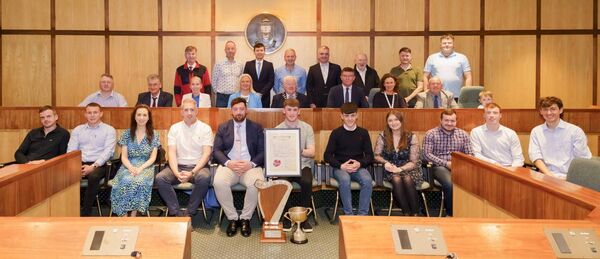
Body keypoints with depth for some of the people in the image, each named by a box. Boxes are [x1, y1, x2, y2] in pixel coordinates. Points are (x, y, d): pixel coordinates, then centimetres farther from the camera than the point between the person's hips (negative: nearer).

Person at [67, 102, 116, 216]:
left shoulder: (109, 130, 6)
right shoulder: (77, 130, 18)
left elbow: (108, 151, -5)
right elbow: (71, 150, 10)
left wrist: (93, 166, -17)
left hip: (99, 165, -3)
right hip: (79, 164, 3)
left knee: (93, 177, -36)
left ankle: (85, 213, -21)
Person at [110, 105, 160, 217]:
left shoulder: (154, 135, 5)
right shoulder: (127, 133, 8)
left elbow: (152, 158, 0)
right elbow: (124, 157, 3)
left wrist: (140, 168, -17)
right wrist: (131, 168, -16)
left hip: (146, 167, -1)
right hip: (128, 166, 1)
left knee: (139, 182, -35)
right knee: (125, 181, -33)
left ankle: (133, 216, -23)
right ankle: (124, 217, -23)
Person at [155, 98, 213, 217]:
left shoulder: (205, 128, 3)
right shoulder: (174, 128, 9)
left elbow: (207, 154, -7)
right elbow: (172, 153, 0)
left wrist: (192, 173, -20)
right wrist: (176, 173, -18)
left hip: (198, 167, -2)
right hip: (178, 166, 2)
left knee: (204, 178, -34)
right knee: (160, 178, -25)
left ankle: (189, 213, -17)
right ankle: (176, 212, -14)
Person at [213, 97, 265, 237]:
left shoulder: (256, 127, 12)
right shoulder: (223, 127, 15)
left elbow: (262, 151, 5)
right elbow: (216, 151, 6)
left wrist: (251, 164, -14)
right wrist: (228, 163, -14)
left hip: (250, 166, 0)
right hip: (228, 165, 1)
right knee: (219, 182, -32)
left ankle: (245, 218, -11)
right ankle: (232, 218, -11)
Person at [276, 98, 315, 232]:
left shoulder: (307, 128, 5)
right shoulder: (277, 129, 6)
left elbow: (312, 152, -4)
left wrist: (300, 151, -24)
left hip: (303, 165, 0)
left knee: (307, 182, -32)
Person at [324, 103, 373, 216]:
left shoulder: (363, 132, 8)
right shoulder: (336, 133, 3)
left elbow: (370, 155, 8)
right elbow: (327, 155, 0)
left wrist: (360, 164, -13)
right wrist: (341, 166, -15)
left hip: (358, 167, 2)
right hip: (340, 168, -1)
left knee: (367, 180, -30)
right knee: (345, 179, -35)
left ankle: (363, 214, -20)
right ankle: (348, 214, -24)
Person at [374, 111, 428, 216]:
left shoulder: (411, 137, -1)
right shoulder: (383, 136, 2)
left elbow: (413, 162, -3)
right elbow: (376, 155, 5)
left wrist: (400, 169, -18)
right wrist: (386, 162, -16)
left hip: (408, 169, 0)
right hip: (390, 170, 1)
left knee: (407, 179, -34)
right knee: (396, 179, -33)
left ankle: (415, 214, -24)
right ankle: (406, 213, -27)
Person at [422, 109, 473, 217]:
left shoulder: (463, 134, 12)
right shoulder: (431, 134, 2)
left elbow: (470, 154, 12)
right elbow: (427, 154, -6)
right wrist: (446, 163, -13)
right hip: (439, 166, -3)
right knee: (450, 184, -33)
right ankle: (450, 214, -9)